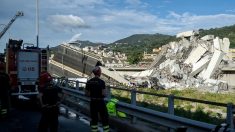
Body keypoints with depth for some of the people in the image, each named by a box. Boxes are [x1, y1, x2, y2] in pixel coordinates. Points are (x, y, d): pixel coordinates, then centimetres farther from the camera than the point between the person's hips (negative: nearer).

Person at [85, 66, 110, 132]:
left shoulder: (89, 82, -1)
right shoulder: (101, 82, -16)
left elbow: (86, 93, 4)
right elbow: (104, 94, -19)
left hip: (92, 102, 5)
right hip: (100, 102, -5)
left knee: (94, 118, 14)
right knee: (104, 118, 8)